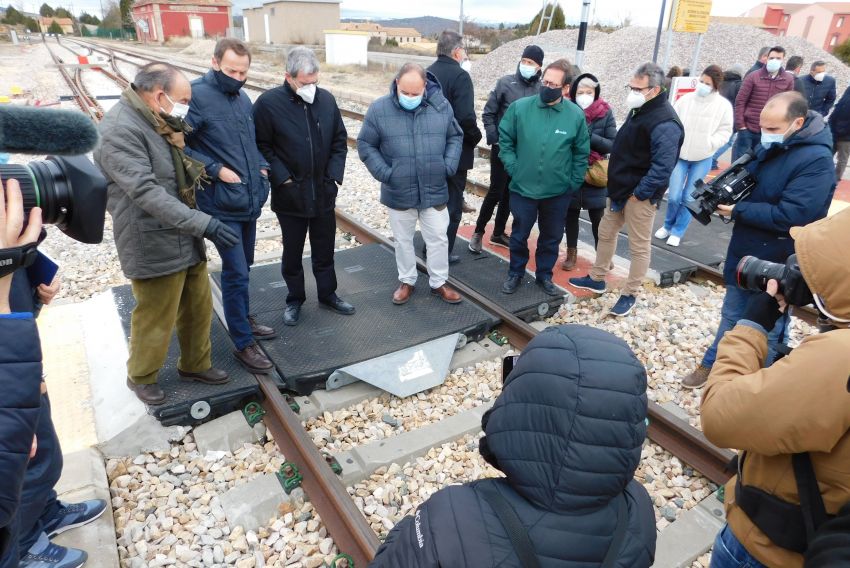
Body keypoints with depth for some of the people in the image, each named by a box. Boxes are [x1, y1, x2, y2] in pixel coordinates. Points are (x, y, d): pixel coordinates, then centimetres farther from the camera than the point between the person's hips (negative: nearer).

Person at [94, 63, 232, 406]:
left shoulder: (157, 123, 11)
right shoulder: (120, 131, -21)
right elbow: (147, 192, -30)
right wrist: (204, 224, -34)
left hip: (185, 240, 9)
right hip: (154, 246, -9)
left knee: (199, 308, 18)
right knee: (155, 319, 7)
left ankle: (195, 364, 38)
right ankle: (141, 377, 31)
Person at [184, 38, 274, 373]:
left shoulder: (242, 98, 11)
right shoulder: (198, 96, -13)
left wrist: (262, 166, 7)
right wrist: (216, 170, -18)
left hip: (251, 201, 8)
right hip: (222, 205, -7)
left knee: (243, 268, 19)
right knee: (236, 273, -4)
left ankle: (243, 321, 37)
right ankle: (243, 344, 9)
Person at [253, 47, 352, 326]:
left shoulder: (327, 99, 1)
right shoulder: (269, 103, -10)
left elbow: (340, 140, 8)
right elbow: (262, 146, -7)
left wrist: (335, 174, -1)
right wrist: (281, 178, -14)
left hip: (324, 192, 3)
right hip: (290, 195, -3)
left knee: (324, 250, 15)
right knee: (292, 252, 12)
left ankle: (327, 294, 33)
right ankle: (294, 300, 30)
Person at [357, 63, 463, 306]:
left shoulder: (441, 106, -4)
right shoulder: (379, 109, -9)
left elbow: (455, 137, 8)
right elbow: (365, 144, -3)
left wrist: (448, 166, -6)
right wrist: (384, 173, -13)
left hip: (435, 191, 1)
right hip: (398, 193, -1)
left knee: (438, 239, 10)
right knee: (403, 240, 15)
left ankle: (438, 282, 29)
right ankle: (406, 281, 34)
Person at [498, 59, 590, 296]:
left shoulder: (576, 115, -7)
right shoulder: (520, 107, -9)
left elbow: (581, 153, 3)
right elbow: (505, 139, 2)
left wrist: (574, 182, 1)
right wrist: (513, 168, -5)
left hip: (559, 192, 1)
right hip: (523, 188, -1)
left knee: (551, 236, 15)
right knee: (519, 235, 12)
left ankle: (544, 275, 34)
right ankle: (515, 274, 32)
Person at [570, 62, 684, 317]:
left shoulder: (665, 123, -22)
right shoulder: (639, 111, 9)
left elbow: (662, 168, -26)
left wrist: (639, 193, -20)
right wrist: (616, 186, 12)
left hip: (640, 195, -10)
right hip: (621, 188, 10)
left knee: (639, 246, 4)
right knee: (606, 232, 19)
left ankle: (630, 294, 17)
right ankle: (597, 279, 36)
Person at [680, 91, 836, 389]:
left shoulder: (816, 161, -23)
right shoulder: (769, 147, 1)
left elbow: (790, 217, -30)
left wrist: (737, 210, -24)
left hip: (777, 267, -7)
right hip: (744, 254, 8)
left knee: (768, 331, 12)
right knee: (731, 316, 23)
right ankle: (712, 364, 40)